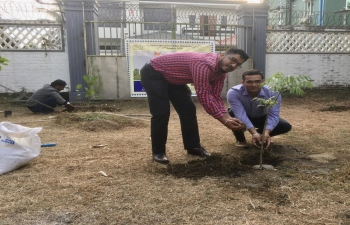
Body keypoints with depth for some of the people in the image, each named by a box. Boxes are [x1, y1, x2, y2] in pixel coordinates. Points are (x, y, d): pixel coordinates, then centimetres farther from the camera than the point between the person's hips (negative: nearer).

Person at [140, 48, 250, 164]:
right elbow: (204, 96, -36)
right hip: (153, 73, -9)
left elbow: (216, 97, -1)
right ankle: (158, 151, 2)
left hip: (173, 78, 9)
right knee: (162, 112, -14)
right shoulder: (204, 64, -35)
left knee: (188, 110, 2)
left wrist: (228, 117, -15)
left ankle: (193, 146, 15)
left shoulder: (221, 71, -5)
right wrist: (224, 120, -32)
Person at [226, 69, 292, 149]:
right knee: (231, 114, -36)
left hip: (262, 118, 2)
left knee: (286, 126, -18)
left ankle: (261, 133, 11)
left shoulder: (272, 93, -28)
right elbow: (240, 114, -42)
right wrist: (254, 133, -54)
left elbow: (273, 115, -33)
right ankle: (240, 139, -5)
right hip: (244, 118, -2)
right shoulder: (233, 93, -34)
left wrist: (266, 133, -50)